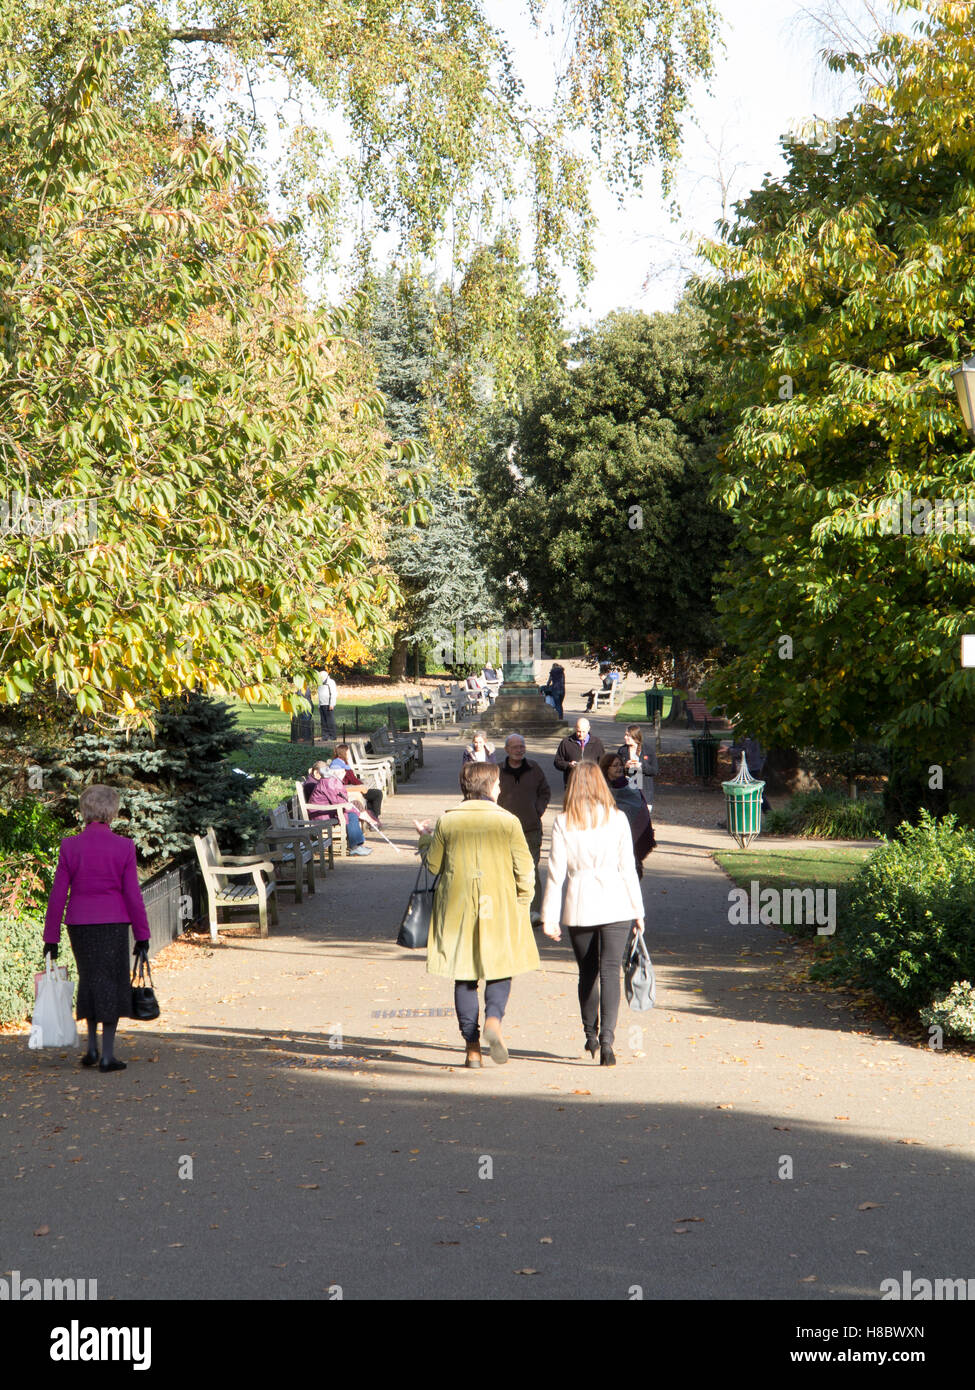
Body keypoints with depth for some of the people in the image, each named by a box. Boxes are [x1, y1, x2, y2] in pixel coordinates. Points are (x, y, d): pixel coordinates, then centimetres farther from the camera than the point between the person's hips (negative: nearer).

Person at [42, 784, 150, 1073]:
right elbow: (133, 896, -6)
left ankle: (92, 1047, 19)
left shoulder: (70, 846, -3)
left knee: (89, 981, 20)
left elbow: (58, 895, -2)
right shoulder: (124, 847, -7)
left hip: (79, 924, 2)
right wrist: (142, 937, 1)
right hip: (113, 923, -2)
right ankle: (107, 1056, 4)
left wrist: (51, 938, 4)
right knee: (111, 984, 6)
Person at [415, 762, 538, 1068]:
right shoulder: (507, 821, -6)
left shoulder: (447, 822, -3)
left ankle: (472, 1048, 6)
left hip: (457, 908, 1)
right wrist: (522, 902, 12)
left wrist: (425, 838, 25)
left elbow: (433, 864, 7)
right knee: (500, 968, 12)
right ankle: (493, 1019, -16)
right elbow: (525, 868, -3)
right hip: (499, 909, -1)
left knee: (464, 976, 8)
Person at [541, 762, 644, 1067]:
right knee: (610, 971, -3)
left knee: (587, 973, 15)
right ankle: (607, 1037, -18)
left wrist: (549, 916, 0)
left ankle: (591, 1035, 26)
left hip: (579, 907, 1)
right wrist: (637, 910, 8)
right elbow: (628, 868, 1)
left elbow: (556, 872, -3)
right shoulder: (617, 819, 0)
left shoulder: (563, 823, -2)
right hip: (614, 905, -1)